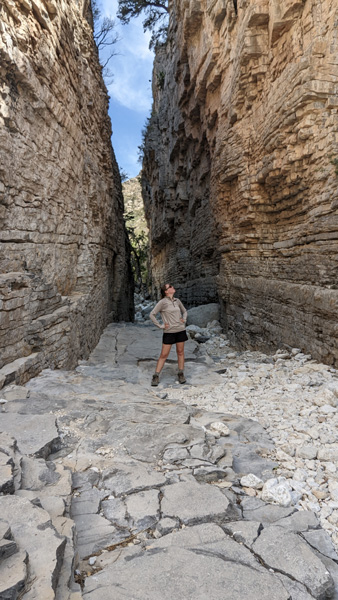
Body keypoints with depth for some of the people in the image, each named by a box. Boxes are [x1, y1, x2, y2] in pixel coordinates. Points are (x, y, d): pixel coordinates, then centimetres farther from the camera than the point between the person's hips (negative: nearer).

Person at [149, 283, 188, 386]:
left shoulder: (177, 301, 7)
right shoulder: (162, 302, -9)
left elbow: (184, 311, 24)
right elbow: (152, 314, -11)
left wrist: (184, 320, 6)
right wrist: (160, 326, -11)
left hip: (180, 330, 5)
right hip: (169, 332, -4)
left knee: (180, 352, 10)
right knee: (164, 355, -1)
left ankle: (181, 375, 22)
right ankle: (156, 376, 8)